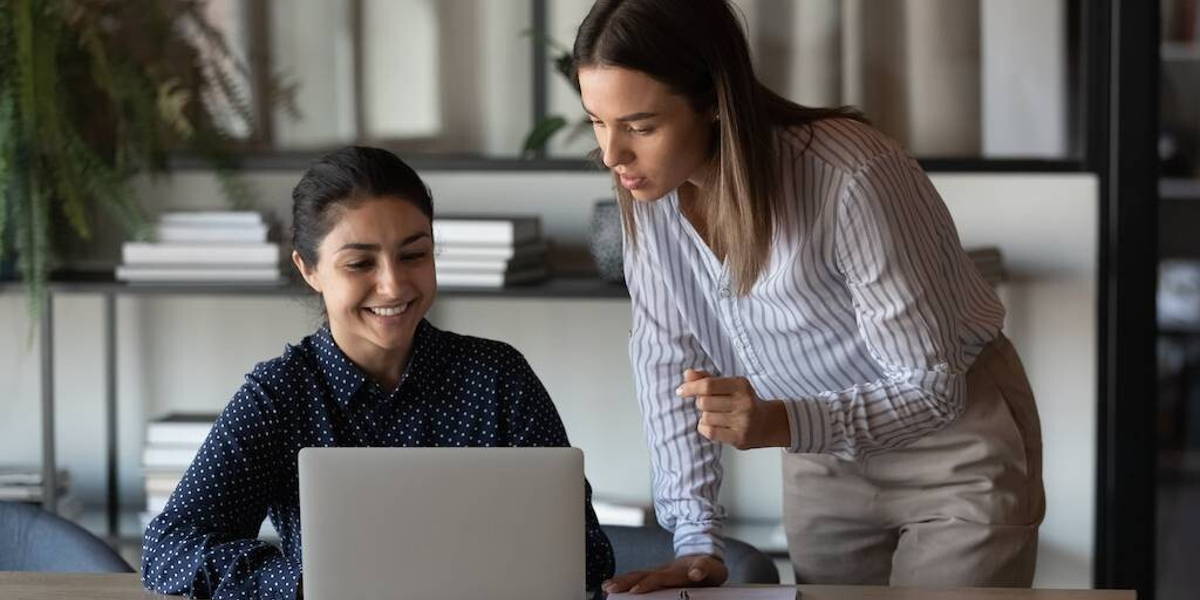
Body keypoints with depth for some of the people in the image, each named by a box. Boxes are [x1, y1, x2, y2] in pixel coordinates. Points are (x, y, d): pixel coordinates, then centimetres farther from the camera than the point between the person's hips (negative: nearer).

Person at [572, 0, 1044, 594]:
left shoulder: (853, 180, -33)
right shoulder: (650, 183, -16)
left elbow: (931, 388, -26)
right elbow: (667, 358, -7)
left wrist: (782, 424, -42)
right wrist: (696, 542, -14)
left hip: (954, 447, -5)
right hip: (823, 465, 5)